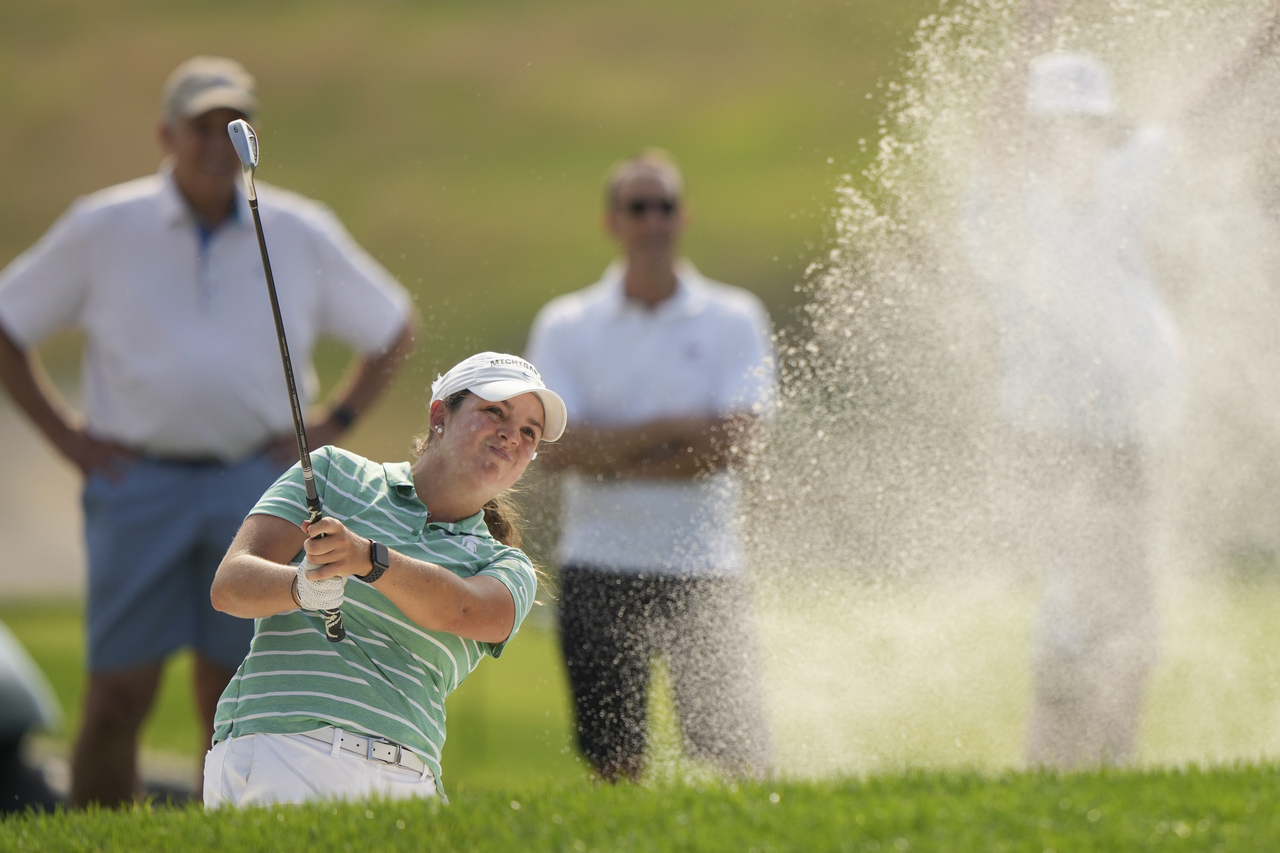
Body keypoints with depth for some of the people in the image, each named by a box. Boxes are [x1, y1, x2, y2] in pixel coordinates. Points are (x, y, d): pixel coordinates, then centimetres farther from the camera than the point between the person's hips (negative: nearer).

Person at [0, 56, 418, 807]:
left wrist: (332, 427, 9)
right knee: (116, 702, -8)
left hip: (255, 487, 1)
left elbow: (394, 331, 20)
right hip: (140, 484, -1)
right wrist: (66, 437, 3)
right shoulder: (102, 229, 3)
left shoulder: (303, 234, 7)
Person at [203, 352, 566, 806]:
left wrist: (367, 557, -27)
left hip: (404, 785, 3)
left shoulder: (506, 568, 19)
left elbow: (464, 612, -7)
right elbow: (230, 584, 3)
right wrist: (303, 587, -21)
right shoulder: (335, 473, 16)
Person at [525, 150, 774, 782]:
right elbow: (556, 446, -7)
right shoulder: (564, 326, 5)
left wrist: (610, 457, -9)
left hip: (705, 567, 0)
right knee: (613, 768, 1)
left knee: (737, 763, -6)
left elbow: (730, 444, -8)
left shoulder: (734, 320, 4)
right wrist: (670, 430, -12)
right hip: (599, 569, 0)